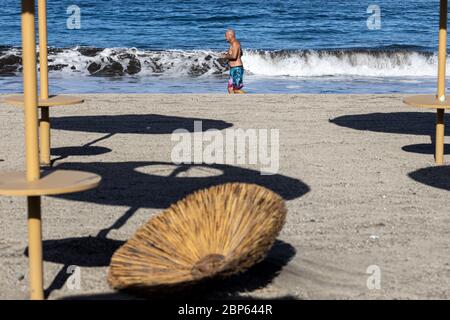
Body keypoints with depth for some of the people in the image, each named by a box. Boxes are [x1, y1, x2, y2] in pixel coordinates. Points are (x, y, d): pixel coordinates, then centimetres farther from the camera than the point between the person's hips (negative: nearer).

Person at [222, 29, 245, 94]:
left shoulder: (235, 43, -15)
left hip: (236, 69, -11)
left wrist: (226, 56, -10)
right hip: (234, 69, 11)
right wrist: (228, 54, 21)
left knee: (236, 90, -11)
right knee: (230, 89, 9)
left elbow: (234, 56, -28)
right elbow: (240, 54, 31)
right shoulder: (235, 43, 16)